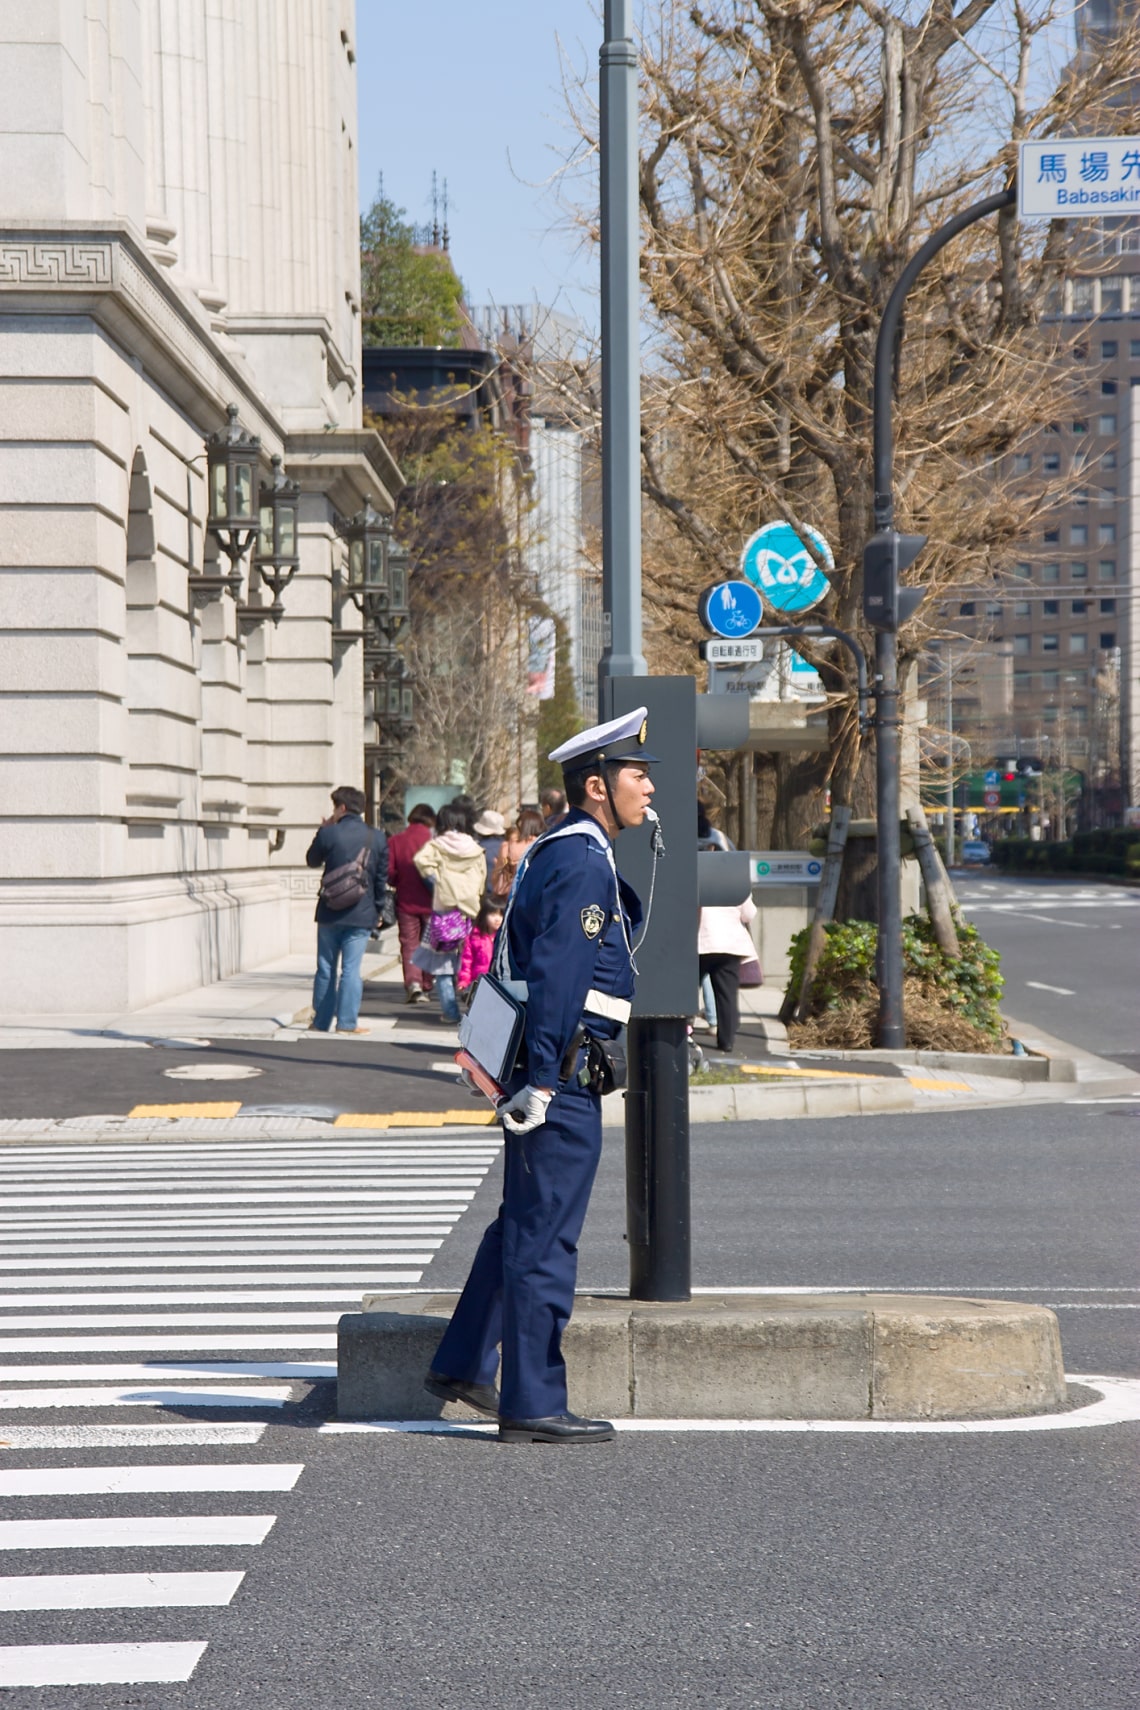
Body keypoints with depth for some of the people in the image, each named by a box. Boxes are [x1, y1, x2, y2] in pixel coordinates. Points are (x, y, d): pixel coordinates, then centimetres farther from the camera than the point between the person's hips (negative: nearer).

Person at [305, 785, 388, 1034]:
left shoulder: (328, 834, -8)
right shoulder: (377, 838, -1)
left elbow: (312, 860, 10)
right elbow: (382, 877, 5)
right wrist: (377, 910, 14)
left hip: (330, 911, 0)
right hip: (361, 914, 0)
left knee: (326, 968, 10)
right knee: (351, 968, 1)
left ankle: (321, 1021, 15)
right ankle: (347, 1021, -4)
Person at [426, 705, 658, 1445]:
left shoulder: (558, 851, 17)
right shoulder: (583, 862, -16)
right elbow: (558, 974, -23)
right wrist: (542, 1078, -25)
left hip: (548, 1071, 10)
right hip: (563, 1074, -10)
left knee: (523, 1223, 19)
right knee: (546, 1236, -4)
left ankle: (462, 1366, 27)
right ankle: (533, 1405, 3)